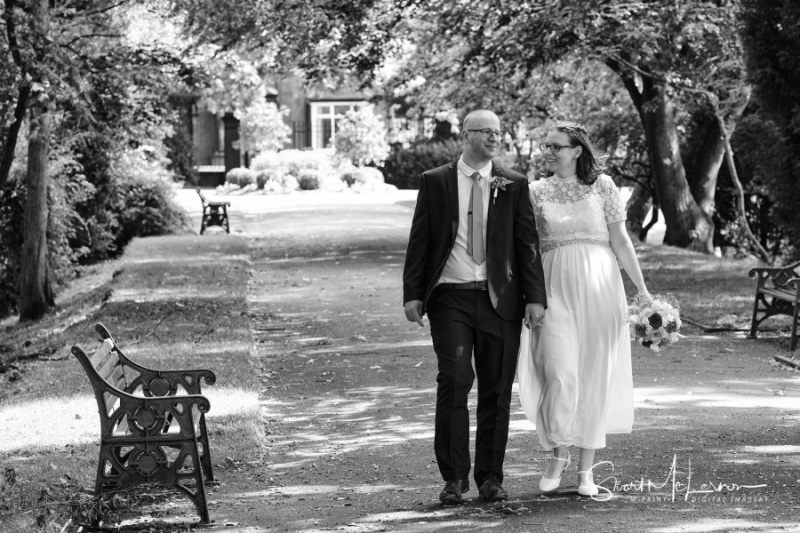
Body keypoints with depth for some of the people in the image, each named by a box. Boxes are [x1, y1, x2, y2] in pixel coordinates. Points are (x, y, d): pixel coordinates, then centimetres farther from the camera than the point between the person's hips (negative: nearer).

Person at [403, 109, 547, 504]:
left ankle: (490, 477, 13)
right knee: (454, 380, -11)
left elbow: (527, 244, 6)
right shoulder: (435, 182, 5)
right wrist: (412, 293, -3)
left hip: (499, 298, 1)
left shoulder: (513, 185, 8)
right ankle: (454, 476, -3)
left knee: (496, 390, 3)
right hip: (450, 297, -1)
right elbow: (419, 241, 5)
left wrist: (534, 296, -2)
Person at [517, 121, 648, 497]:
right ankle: (558, 455, 11)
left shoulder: (602, 186, 3)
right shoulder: (537, 192, 6)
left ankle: (586, 469, 12)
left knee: (595, 378, 3)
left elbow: (620, 241, 5)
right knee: (560, 376, -12)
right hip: (555, 290, 0)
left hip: (599, 288, 0)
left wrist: (642, 289, 2)